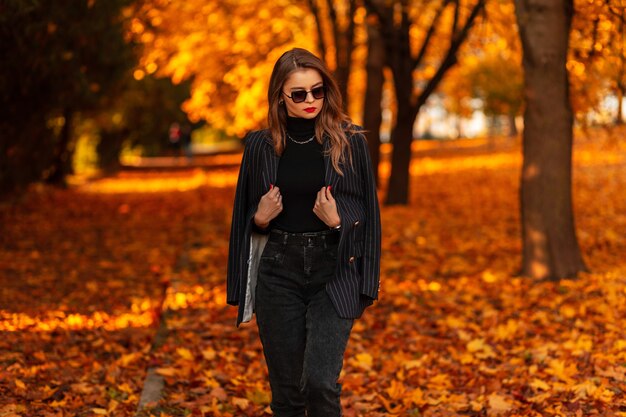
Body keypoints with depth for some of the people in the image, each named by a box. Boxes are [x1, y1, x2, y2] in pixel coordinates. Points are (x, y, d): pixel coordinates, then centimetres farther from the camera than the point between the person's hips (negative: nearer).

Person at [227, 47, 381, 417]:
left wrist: (337, 222, -16)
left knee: (320, 383, -16)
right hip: (279, 272, 2)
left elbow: (366, 215, 3)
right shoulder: (262, 145, 4)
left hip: (334, 271, -2)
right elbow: (248, 221, 13)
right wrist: (261, 218, -8)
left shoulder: (350, 142, -1)